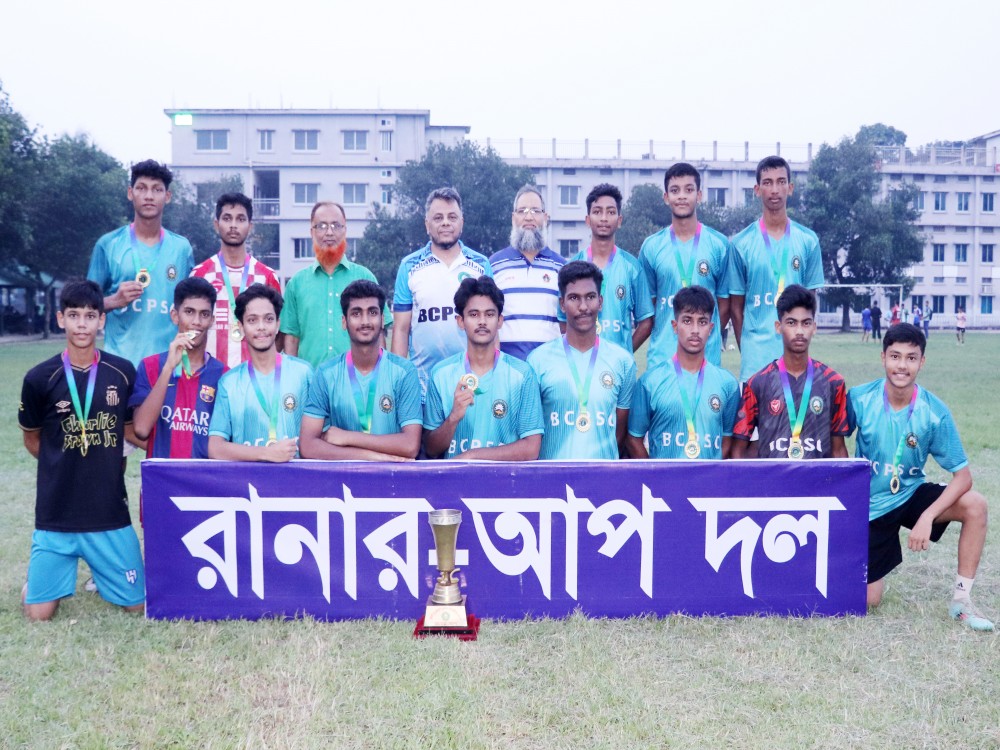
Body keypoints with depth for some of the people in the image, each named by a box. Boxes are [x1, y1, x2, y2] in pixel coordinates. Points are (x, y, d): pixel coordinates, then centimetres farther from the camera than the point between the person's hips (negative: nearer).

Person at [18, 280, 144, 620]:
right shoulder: (39, 378, -6)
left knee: (138, 604, 4)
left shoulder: (123, 373, -3)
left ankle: (99, 571, 35)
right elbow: (32, 439, 9)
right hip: (56, 514, -1)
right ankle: (47, 574, 32)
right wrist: (65, 468, 8)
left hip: (110, 513, 1)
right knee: (38, 613, -1)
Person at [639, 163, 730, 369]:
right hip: (661, 356, 1)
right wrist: (662, 336, 3)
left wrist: (709, 337, 3)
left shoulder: (719, 244, 3)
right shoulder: (651, 246, 5)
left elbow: (724, 302, 7)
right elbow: (648, 303, 9)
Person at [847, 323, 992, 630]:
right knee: (868, 600, -3)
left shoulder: (935, 412, -18)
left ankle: (961, 598, -13)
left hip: (912, 494, 1)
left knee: (975, 505, -27)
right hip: (869, 504, -1)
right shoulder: (859, 398, -18)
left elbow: (962, 475, -17)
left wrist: (927, 517, -29)